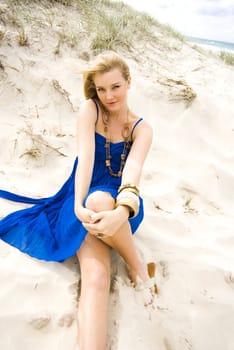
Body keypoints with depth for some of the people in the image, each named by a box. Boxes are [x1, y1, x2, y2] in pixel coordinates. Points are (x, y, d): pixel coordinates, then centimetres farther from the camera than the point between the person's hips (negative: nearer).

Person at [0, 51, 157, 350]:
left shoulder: (141, 129, -2)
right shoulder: (89, 109, -3)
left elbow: (132, 170, -22)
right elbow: (85, 156, -18)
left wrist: (122, 213, -43)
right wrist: (79, 205, -35)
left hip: (118, 202, 0)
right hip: (85, 201, 0)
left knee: (99, 201, -38)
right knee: (95, 276, -29)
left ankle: (136, 264, -18)